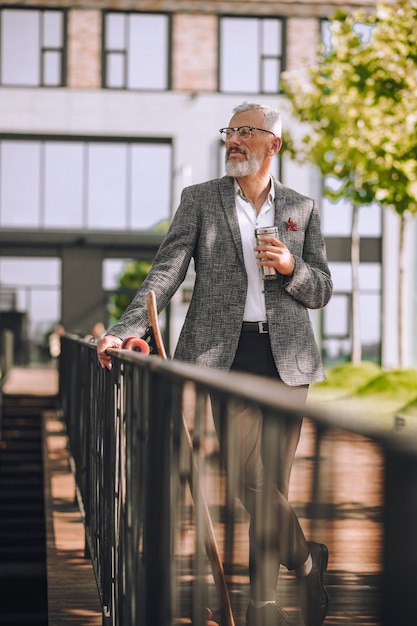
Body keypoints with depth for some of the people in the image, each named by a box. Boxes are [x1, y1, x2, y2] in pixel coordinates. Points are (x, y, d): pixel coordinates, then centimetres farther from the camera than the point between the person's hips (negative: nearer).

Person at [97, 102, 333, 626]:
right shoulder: (199, 199, 9)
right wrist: (129, 329, -13)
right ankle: (308, 562, 11)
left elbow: (322, 291, 14)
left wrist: (291, 267, -7)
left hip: (287, 357, 2)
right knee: (250, 480, -12)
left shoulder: (301, 208, 13)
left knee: (272, 483, 2)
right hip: (227, 353, -1)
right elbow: (166, 271, 1)